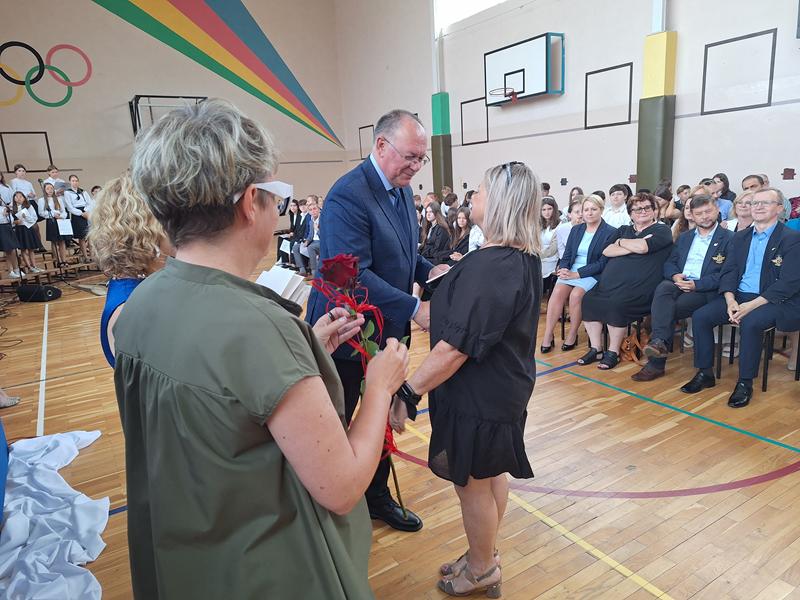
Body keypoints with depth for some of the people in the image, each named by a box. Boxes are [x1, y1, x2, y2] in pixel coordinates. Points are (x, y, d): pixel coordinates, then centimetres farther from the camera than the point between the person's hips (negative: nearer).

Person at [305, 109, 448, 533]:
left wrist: (429, 270, -3)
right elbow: (353, 274, -27)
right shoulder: (348, 195, -21)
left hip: (387, 331, 8)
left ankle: (377, 497, 41)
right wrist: (414, 308, -27)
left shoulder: (402, 190, 7)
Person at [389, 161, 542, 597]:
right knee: (491, 475, 23)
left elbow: (457, 346, -31)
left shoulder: (488, 267, -28)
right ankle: (485, 559, 45)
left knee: (473, 484, 12)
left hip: (477, 397, -9)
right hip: (504, 387, 10)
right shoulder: (526, 259, 2)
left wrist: (408, 392, -25)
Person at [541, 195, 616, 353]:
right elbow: (566, 255, 12)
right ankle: (548, 335, -20)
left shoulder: (610, 233, -2)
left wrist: (576, 274, -17)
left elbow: (603, 263, -10)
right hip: (571, 271, 4)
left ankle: (572, 335, -13)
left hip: (593, 275, -4)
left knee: (576, 294, -31)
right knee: (558, 291, -25)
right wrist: (563, 270, -12)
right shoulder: (576, 230, 15)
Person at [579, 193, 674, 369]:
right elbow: (606, 251, 7)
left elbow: (642, 247, -13)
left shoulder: (662, 230, 7)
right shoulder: (624, 230, 24)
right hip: (610, 282, 6)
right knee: (588, 300, -19)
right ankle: (595, 348, -6)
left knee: (616, 304, -32)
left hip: (639, 286, -5)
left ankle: (613, 352, -14)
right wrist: (633, 246, -5)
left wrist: (621, 242, 5)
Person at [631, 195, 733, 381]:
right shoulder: (684, 237, 23)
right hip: (679, 284, 4)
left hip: (706, 290, -4)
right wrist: (675, 276, -6)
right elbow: (669, 263, 18)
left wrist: (696, 284, -17)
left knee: (670, 309, -29)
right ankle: (660, 342, -43)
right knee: (663, 288, -33)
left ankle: (656, 364, -24)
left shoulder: (728, 238, 4)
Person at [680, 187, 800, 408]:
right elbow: (728, 272, 7)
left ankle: (745, 383, -19)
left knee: (750, 322, -35)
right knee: (700, 316, -16)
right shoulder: (739, 238, 14)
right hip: (739, 296, 5)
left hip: (777, 300, -5)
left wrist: (751, 305, -22)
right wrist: (730, 301, -12)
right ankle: (705, 373, -5)